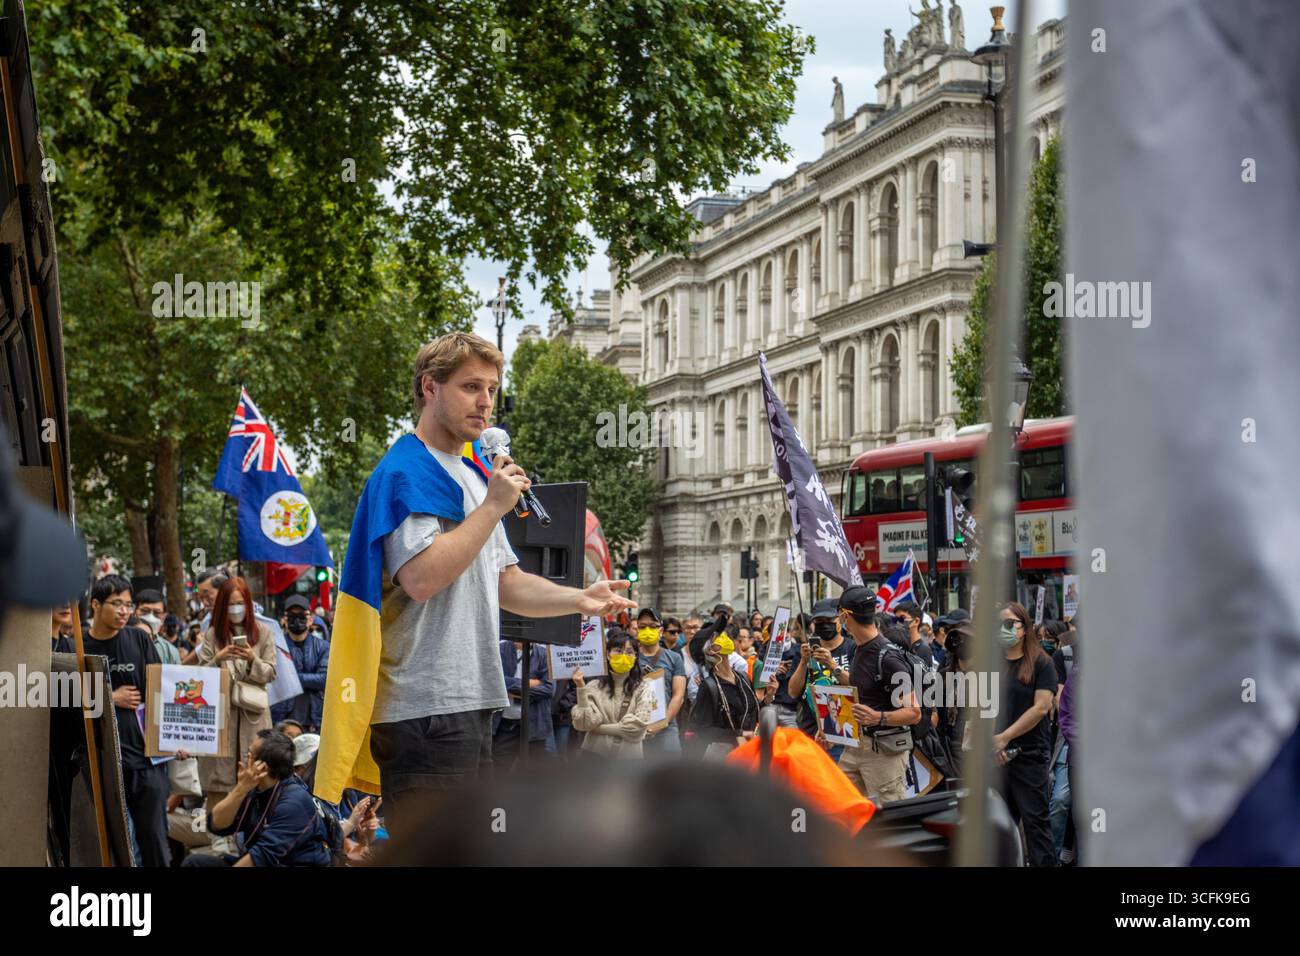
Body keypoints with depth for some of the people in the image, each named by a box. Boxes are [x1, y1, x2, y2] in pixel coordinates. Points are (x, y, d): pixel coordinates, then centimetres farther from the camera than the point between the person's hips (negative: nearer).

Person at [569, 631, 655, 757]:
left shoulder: (643, 689, -2)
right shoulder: (594, 686, 0)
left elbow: (637, 726, -12)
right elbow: (584, 723, -9)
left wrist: (599, 728, -10)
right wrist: (581, 689, -15)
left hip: (629, 756, 0)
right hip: (595, 754, 0)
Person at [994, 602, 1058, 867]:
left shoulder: (1041, 663, -2)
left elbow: (1041, 708, -11)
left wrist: (1005, 737, -14)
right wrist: (992, 742, -7)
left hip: (1029, 754, -4)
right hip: (995, 755, 4)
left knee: (1035, 820, -2)